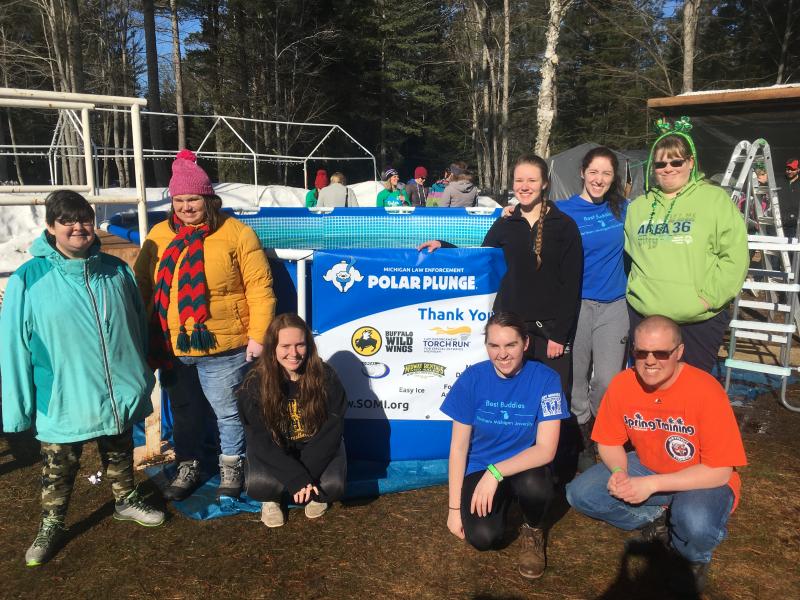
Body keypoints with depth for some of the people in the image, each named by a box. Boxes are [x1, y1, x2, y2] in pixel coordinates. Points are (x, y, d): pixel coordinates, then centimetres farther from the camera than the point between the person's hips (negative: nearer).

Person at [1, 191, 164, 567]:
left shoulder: (116, 271, -3)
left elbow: (138, 328, 7)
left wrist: (142, 378, 13)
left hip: (118, 397, 3)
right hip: (61, 404, -2)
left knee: (120, 456, 23)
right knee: (58, 470, 17)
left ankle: (126, 501, 47)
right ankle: (51, 526, 39)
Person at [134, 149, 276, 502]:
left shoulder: (236, 233, -8)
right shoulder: (159, 235, 7)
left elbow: (260, 287, -10)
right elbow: (142, 287, 13)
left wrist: (257, 335, -13)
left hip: (223, 349, -4)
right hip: (172, 348, 5)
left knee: (227, 412, 10)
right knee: (184, 412, 20)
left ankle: (231, 467, 33)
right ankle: (188, 468, 39)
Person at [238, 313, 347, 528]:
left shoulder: (325, 377, -17)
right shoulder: (255, 384, -17)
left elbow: (332, 430, -15)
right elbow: (261, 440, -18)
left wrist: (307, 475, -25)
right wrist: (296, 477, -29)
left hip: (317, 448, 1)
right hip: (275, 452, 0)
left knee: (333, 485, -27)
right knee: (258, 484, -30)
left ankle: (316, 495, 10)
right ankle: (272, 498, 7)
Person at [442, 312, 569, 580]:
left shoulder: (545, 379, -16)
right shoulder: (472, 378, -12)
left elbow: (546, 450, -18)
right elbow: (458, 447, -6)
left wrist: (495, 473, -29)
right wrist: (454, 507, -6)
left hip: (526, 467, -1)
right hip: (480, 469, 1)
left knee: (534, 485, -35)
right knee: (482, 537, -23)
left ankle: (533, 530, 1)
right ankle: (501, 503, 15)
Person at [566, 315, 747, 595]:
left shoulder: (706, 391, -26)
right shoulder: (622, 384, -14)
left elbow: (720, 472, -24)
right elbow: (609, 443, 0)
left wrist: (652, 484, -29)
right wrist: (619, 473, -22)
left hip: (703, 481, -4)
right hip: (646, 466, 4)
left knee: (695, 523, -38)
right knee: (579, 494, -15)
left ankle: (696, 559, 0)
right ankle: (660, 519, 3)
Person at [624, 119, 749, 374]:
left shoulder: (715, 199, -1)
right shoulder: (638, 207, 12)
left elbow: (735, 256, -7)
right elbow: (628, 253, 20)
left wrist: (709, 297, -13)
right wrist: (638, 291, 6)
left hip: (699, 319, -3)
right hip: (644, 315, 4)